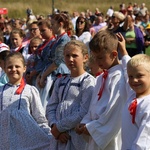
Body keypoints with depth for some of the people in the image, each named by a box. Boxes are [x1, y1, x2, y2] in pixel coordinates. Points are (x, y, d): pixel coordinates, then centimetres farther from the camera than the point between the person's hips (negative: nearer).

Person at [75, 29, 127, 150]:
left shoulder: (119, 78, -15)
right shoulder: (101, 78, 15)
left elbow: (114, 112, -20)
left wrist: (91, 127, -14)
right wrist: (85, 123, 1)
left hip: (110, 140, -9)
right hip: (95, 136, 9)